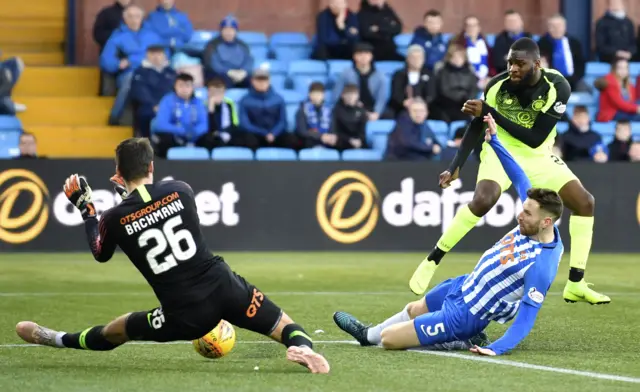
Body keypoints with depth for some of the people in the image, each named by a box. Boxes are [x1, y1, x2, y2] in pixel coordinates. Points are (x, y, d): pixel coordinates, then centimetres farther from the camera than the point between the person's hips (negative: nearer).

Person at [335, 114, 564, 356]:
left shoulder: (541, 266, -33)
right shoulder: (533, 224, -11)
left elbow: (527, 318, -32)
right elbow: (521, 181, 2)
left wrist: (497, 349, -41)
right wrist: (494, 142, 3)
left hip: (463, 316, -9)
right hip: (462, 285, 9)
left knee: (388, 338, -4)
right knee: (413, 310, 31)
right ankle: (368, 334, 56)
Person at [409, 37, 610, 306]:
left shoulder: (557, 88, -23)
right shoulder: (497, 85, -21)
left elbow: (535, 139, -26)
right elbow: (476, 127, -6)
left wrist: (489, 112, -31)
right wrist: (456, 167, -16)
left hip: (538, 157, 2)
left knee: (585, 203, -8)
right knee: (482, 200, -30)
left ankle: (576, 285, -1)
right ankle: (431, 263, -17)